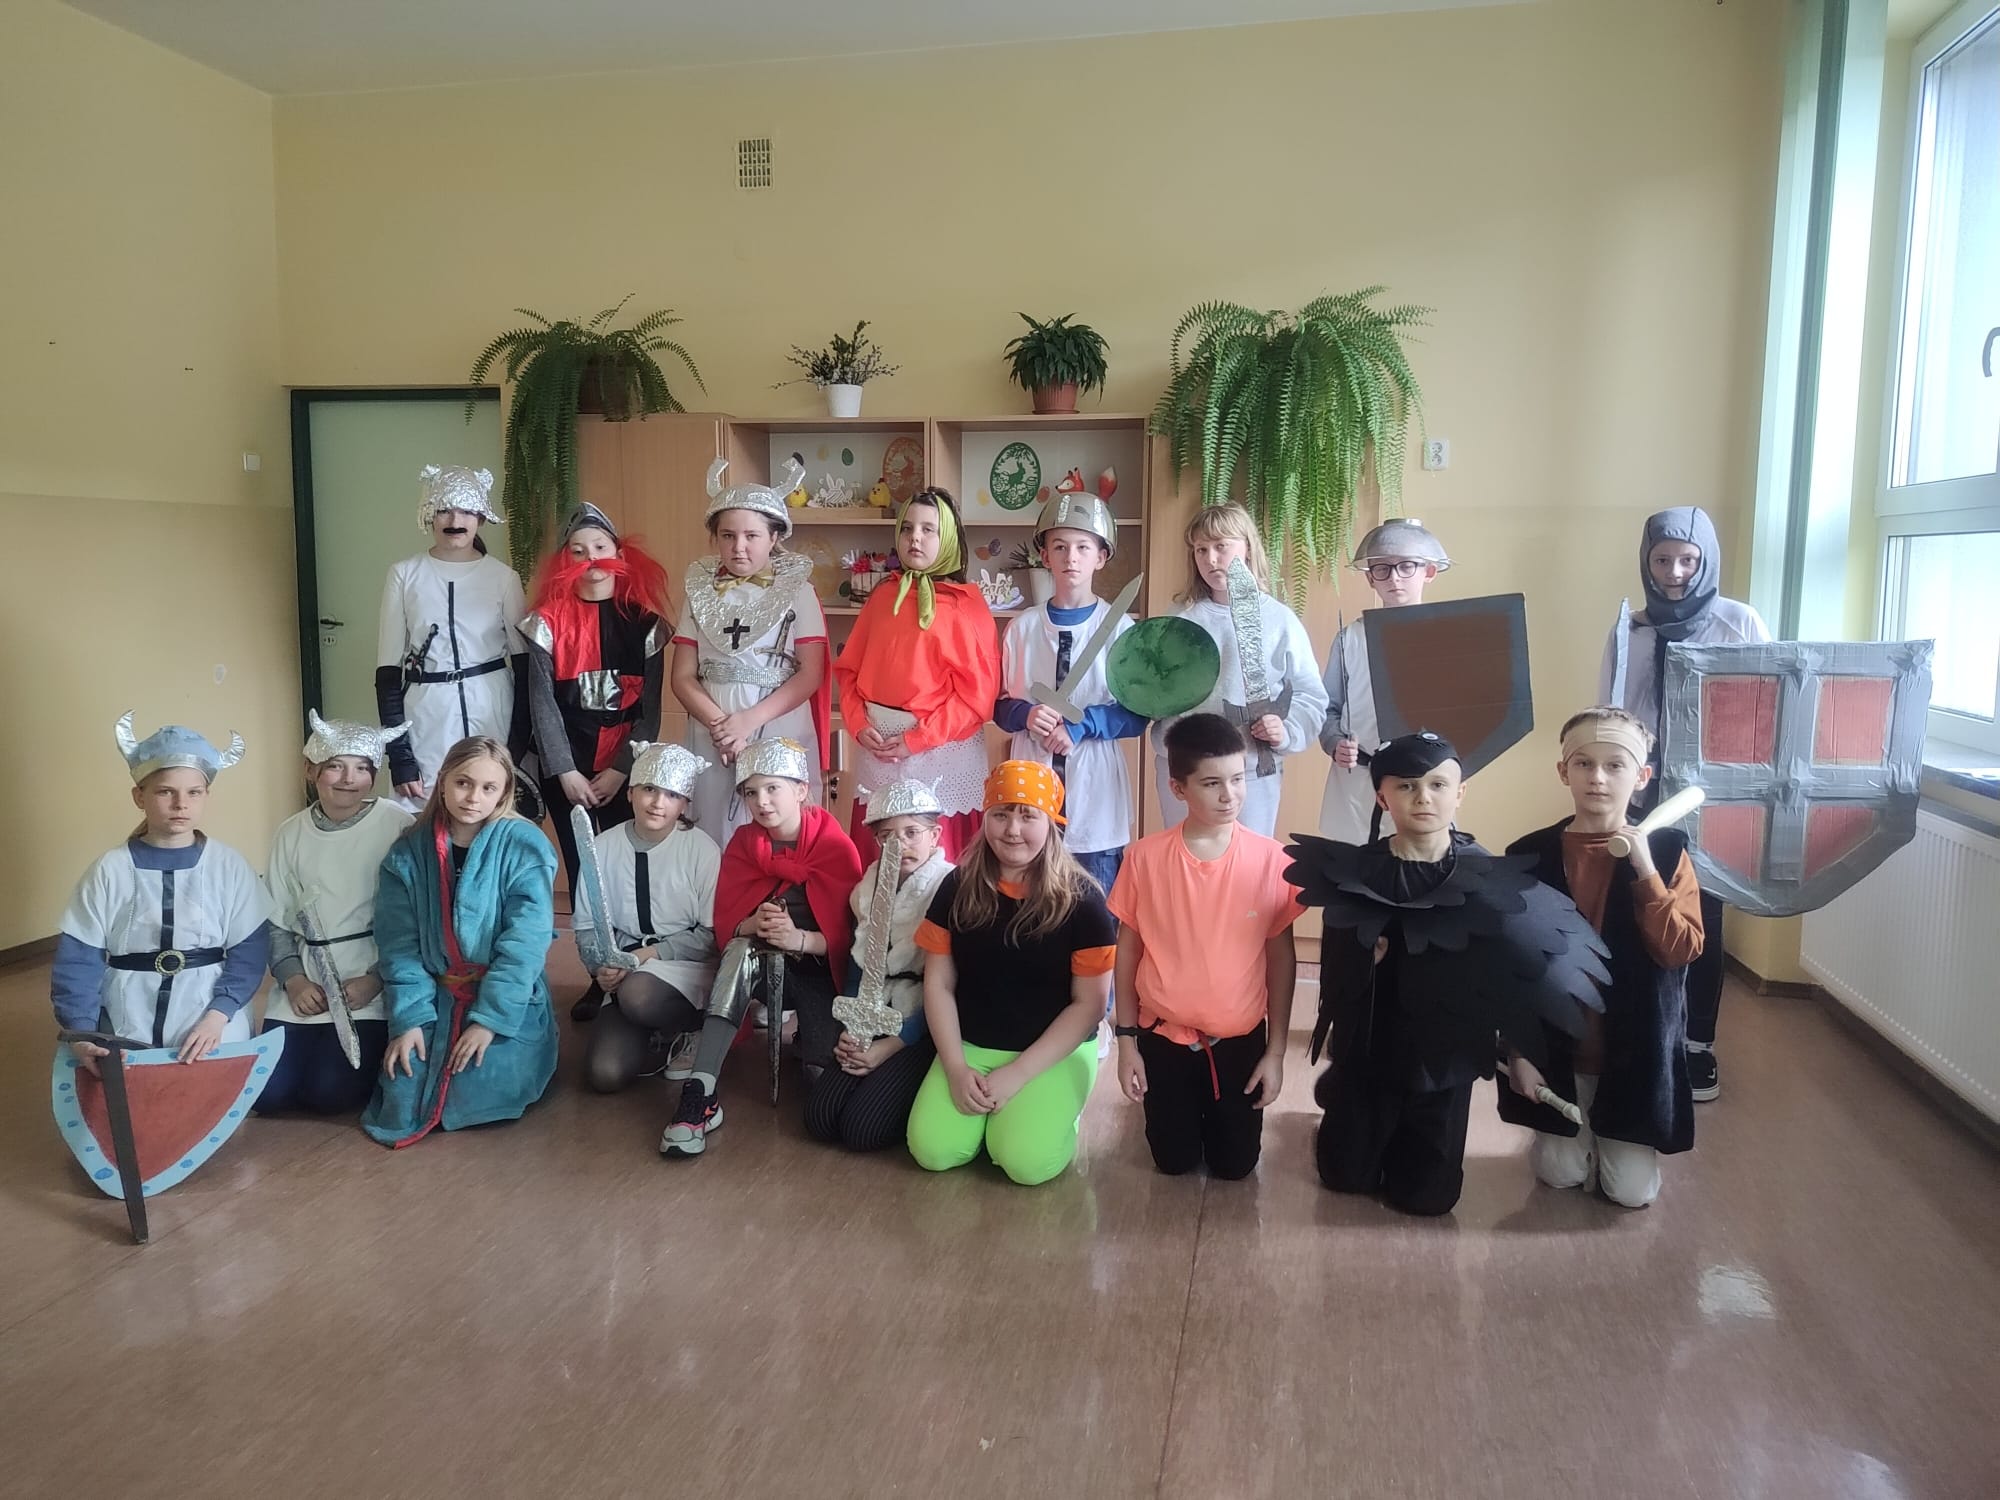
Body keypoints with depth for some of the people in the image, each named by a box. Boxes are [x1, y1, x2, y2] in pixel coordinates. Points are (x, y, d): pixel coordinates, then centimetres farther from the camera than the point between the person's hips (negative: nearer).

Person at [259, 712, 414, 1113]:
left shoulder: (397, 827, -9)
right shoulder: (290, 834, 5)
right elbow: (275, 921, 8)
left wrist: (375, 979, -15)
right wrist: (294, 980, -6)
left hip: (370, 987, -4)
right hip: (304, 986, 4)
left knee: (330, 1093, -14)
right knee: (267, 1094, -4)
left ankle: (375, 1051, 17)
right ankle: (315, 1042, 25)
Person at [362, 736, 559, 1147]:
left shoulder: (525, 846, -12)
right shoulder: (408, 852, -1)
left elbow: (524, 943, -16)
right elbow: (399, 945, -2)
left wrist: (489, 1020, -19)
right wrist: (407, 1020, -12)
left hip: (508, 1005, -3)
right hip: (436, 1000, 3)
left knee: (474, 1100, -20)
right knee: (402, 1109, -9)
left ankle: (525, 1057, 13)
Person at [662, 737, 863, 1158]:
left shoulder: (835, 845, -10)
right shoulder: (743, 843, 0)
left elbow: (849, 932, -13)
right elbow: (725, 926, -4)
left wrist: (800, 939, -31)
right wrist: (753, 926, -26)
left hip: (818, 970, -2)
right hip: (758, 964, 2)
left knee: (824, 1075, -24)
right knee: (742, 949, -35)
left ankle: (803, 1038, 16)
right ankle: (700, 1094, -40)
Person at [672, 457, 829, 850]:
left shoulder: (797, 591, 0)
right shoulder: (700, 592, 8)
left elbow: (811, 674, -6)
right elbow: (683, 676, 5)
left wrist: (750, 719, -15)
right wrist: (719, 724, -12)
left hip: (781, 740, -2)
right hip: (712, 741, 3)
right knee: (714, 842, 6)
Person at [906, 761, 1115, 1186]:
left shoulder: (1080, 900, -12)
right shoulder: (958, 889, -2)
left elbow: (1090, 1003, -11)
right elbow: (938, 984, 2)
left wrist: (1017, 1073, -16)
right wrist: (956, 1067, -10)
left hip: (1056, 1053, -3)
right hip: (972, 1047, 3)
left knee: (1027, 1160, -24)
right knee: (932, 1150, -16)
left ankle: (1058, 1110, 9)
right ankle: (990, 1111, 14)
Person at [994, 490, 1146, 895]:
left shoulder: (1120, 628, -3)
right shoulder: (1023, 627, 4)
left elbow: (1136, 714, -2)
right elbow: (1001, 706, 9)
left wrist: (1080, 724, -16)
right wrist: (1027, 714, -13)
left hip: (1095, 791, -2)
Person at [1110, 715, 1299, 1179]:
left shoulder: (1270, 859, -13)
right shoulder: (1145, 857, -13)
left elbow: (1281, 956, -4)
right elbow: (1128, 950, -2)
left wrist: (1276, 1050, -3)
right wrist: (1126, 1041, -1)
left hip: (1240, 1038, 0)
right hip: (1164, 1035, 0)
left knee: (1234, 1165, 10)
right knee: (1175, 1163, 11)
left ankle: (1227, 1110, 41)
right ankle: (1181, 1106, 41)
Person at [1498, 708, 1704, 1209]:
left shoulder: (1665, 851, -6)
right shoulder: (1531, 854, -8)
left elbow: (1682, 951, -14)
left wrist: (1647, 874, -23)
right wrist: (1516, 1051, -7)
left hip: (1636, 1050, 0)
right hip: (1554, 1047, 0)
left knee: (1631, 1190, 2)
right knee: (1562, 1175, 2)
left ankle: (1616, 1138, 35)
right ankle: (1575, 1136, 36)